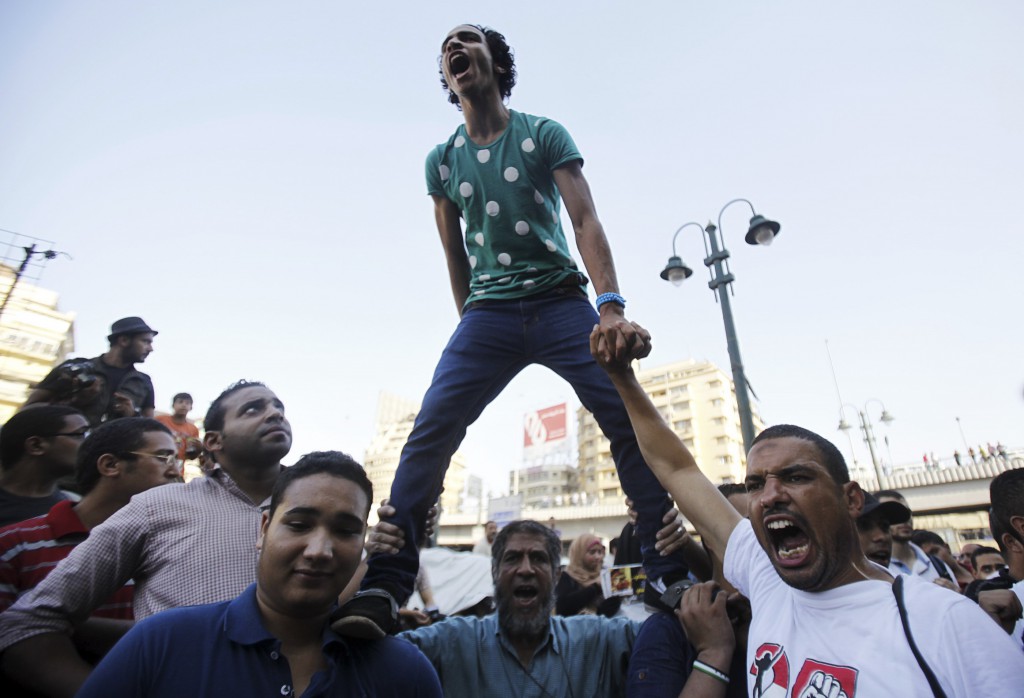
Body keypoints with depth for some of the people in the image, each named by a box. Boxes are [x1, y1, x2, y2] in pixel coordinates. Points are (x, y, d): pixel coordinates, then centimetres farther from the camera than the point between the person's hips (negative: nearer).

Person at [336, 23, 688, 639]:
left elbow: (586, 220, -8)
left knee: (631, 420, -15)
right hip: (489, 313, 2)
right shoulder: (441, 161, 13)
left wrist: (611, 307, -24)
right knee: (431, 432, -16)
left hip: (562, 302, -1)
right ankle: (383, 588, -11)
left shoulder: (545, 135, 4)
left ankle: (670, 575, -2)